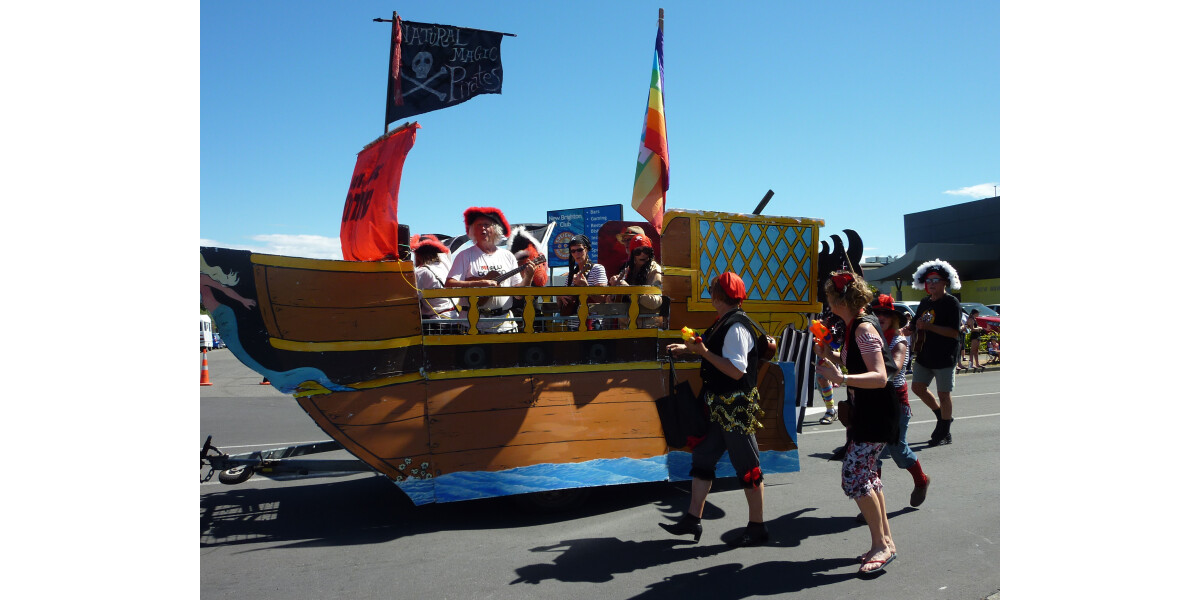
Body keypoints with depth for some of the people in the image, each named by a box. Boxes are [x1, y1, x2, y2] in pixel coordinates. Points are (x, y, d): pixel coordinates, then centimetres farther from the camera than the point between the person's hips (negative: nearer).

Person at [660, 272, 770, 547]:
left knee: (747, 467, 2)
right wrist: (690, 347, 18)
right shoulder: (724, 323, 9)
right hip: (720, 407, 10)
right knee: (702, 458, 12)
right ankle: (693, 519, 21)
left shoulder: (736, 327, -20)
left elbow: (737, 370, -26)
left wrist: (704, 351, -24)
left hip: (736, 408, -10)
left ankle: (757, 527, 16)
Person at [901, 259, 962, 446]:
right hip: (924, 355, 7)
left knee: (943, 394, 1)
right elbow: (915, 326, 20)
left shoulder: (951, 303, -10)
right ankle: (943, 415, 31)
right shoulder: (925, 302, 12)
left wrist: (929, 326, -25)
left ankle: (944, 434, 14)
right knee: (918, 387, 10)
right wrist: (904, 330, -2)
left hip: (944, 358, -7)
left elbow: (954, 332, -19)